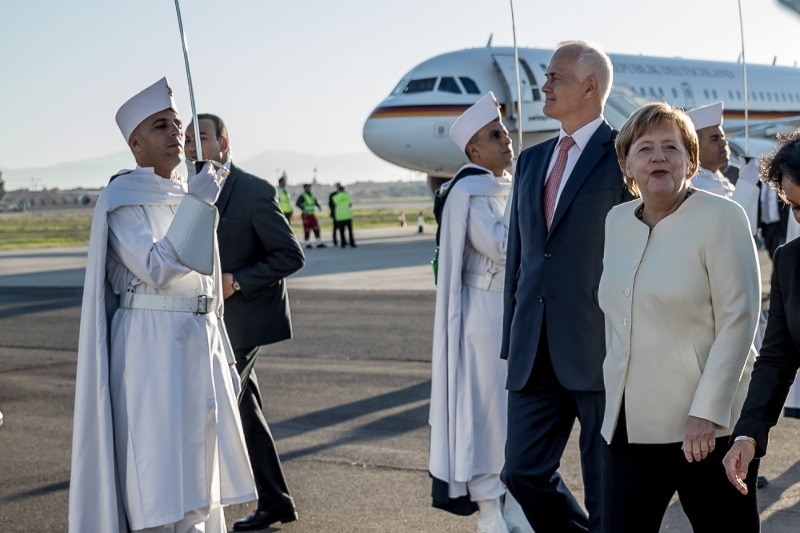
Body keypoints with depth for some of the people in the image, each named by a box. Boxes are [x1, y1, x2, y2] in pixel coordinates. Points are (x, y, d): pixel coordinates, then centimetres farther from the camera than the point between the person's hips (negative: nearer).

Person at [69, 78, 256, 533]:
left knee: (200, 482, 10)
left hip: (198, 344, 8)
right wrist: (197, 205, -22)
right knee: (163, 482, -7)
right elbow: (155, 270, -22)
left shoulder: (189, 196, 15)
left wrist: (223, 361, 18)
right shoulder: (122, 199, -8)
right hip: (151, 347, -8)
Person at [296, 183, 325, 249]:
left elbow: (316, 202, 23)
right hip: (306, 215, -6)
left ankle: (319, 243, 5)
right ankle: (308, 244, 5)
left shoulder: (312, 196, 13)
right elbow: (298, 204, -21)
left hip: (312, 214, 6)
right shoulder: (302, 196, -9)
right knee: (307, 230, -3)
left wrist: (318, 207, 1)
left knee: (316, 228, 2)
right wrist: (304, 209, -34)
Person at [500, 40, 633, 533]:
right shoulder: (532, 160, 16)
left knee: (608, 492, 3)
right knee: (524, 472, 8)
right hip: (536, 354, 7)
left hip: (601, 349, -6)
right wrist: (512, 340, 14)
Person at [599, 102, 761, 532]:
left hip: (707, 424, -5)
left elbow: (738, 320, -13)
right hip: (629, 423, 5)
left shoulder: (721, 217, -8)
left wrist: (707, 412, -18)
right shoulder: (616, 221, 10)